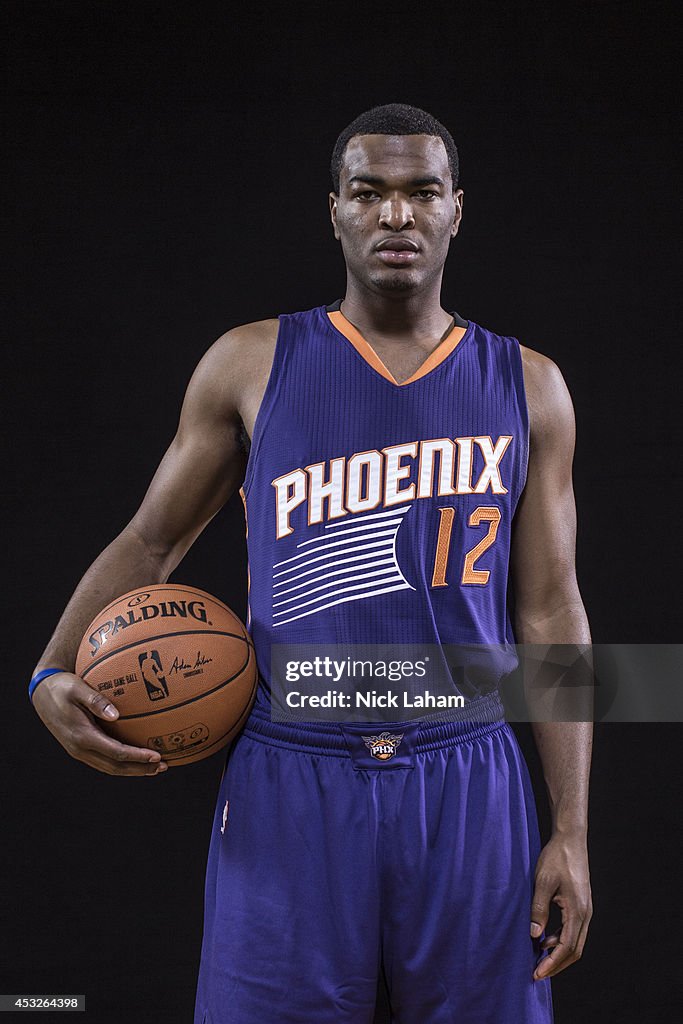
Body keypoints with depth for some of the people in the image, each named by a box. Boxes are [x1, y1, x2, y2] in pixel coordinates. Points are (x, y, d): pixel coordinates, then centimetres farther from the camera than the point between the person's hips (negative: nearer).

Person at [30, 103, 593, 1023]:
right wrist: (54, 675, -7)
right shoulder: (250, 367, 2)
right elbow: (150, 544, 10)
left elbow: (550, 613, 5)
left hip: (468, 787, 1)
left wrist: (571, 832, 1)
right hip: (291, 785, -1)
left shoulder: (527, 387, 5)